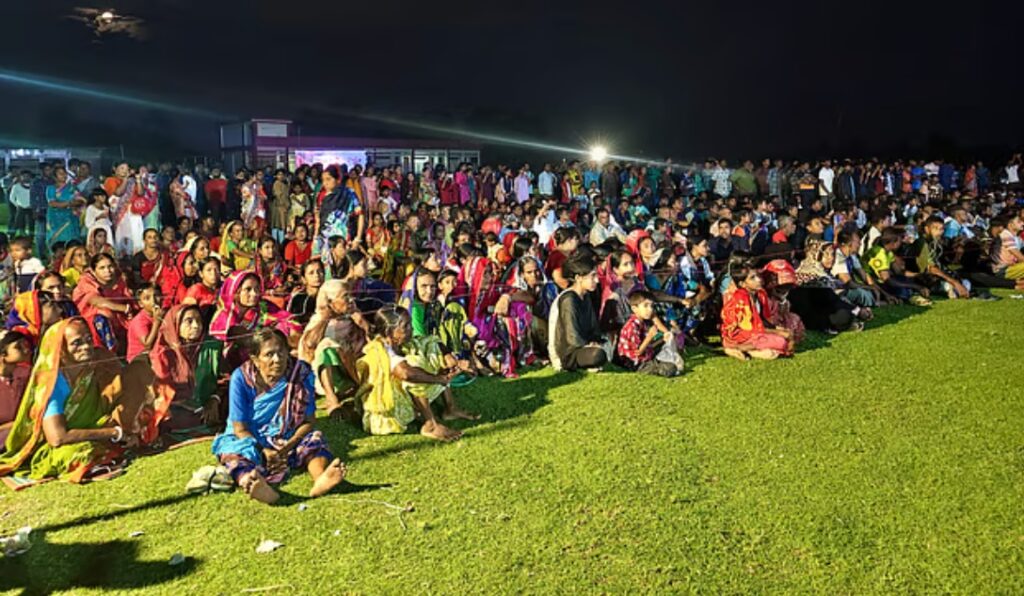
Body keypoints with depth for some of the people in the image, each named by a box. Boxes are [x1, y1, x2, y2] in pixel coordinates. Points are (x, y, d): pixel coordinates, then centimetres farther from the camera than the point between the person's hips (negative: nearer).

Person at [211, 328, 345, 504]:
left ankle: (321, 479, -58)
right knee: (231, 451, -32)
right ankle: (249, 481, -67)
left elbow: (309, 421, -6)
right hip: (250, 441, -2)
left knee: (315, 440, -25)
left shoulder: (301, 373, -9)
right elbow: (240, 428, -12)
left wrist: (288, 446, -23)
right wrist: (264, 452, -27)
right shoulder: (241, 378, -12)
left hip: (288, 441, 2)